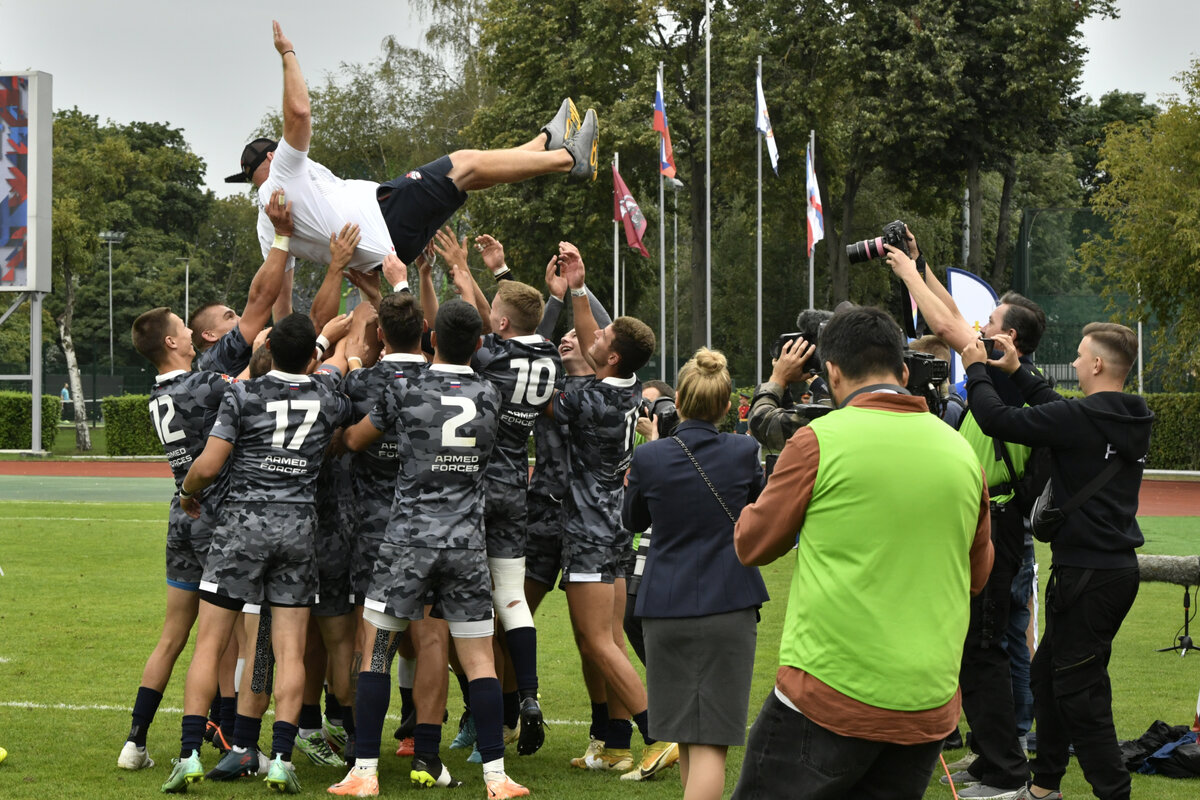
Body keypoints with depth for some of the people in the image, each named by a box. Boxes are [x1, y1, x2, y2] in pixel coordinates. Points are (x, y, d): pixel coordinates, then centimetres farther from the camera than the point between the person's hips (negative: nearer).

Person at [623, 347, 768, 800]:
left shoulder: (649, 458, -6)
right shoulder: (744, 453, -6)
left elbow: (632, 521, 13)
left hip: (666, 609, 1)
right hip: (729, 607, -1)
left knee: (684, 734, 17)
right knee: (710, 742, -5)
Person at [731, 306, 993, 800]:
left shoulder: (819, 441, -8)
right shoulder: (961, 451, 7)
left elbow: (753, 545, 5)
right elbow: (978, 574, 19)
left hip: (831, 699, -5)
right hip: (929, 709, 5)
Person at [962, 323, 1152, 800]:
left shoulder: (1081, 419, -19)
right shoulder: (1133, 420, 7)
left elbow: (996, 419, -17)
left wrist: (976, 369, -1)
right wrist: (1017, 371, 25)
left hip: (1087, 573, -9)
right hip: (1119, 567, 9)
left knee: (1079, 691, -4)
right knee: (1047, 674, 20)